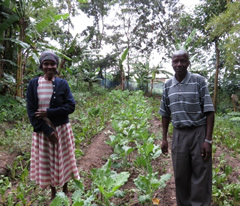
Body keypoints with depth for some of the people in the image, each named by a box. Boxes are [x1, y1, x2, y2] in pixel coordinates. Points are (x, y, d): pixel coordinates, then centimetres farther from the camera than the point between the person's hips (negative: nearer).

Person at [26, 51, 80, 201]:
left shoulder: (62, 84, -3)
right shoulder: (33, 84, -3)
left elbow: (71, 106, -8)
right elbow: (31, 111, -6)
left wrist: (48, 112, -18)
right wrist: (46, 130, -13)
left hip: (62, 129, 0)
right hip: (42, 130, 1)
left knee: (63, 160, 11)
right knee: (46, 162, 10)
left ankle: (65, 189, 33)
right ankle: (53, 193, 30)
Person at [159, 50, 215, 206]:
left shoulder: (199, 81, -6)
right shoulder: (168, 85, 5)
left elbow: (209, 111, -8)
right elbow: (166, 114, 13)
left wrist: (208, 140, -14)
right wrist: (164, 138, 10)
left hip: (199, 133, -3)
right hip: (178, 135, 4)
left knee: (201, 178, 3)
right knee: (180, 176, 11)